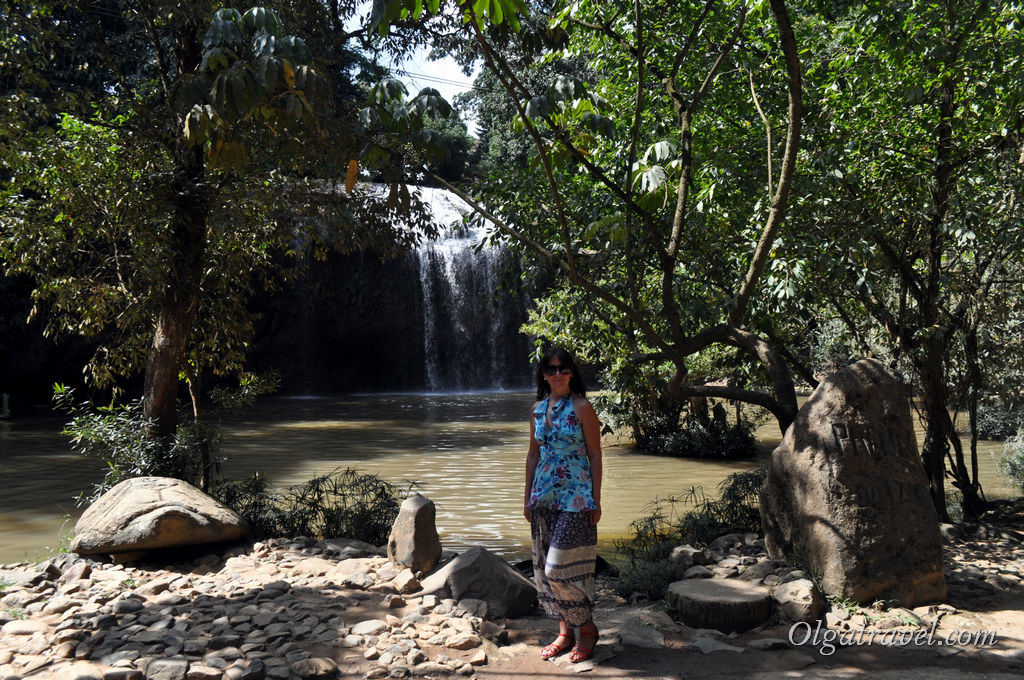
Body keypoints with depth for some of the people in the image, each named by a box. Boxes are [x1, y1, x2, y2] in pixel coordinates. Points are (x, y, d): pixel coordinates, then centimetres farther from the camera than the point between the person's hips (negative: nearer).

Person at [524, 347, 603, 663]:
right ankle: (565, 632, 24)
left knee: (562, 566, -6)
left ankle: (587, 629, 15)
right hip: (544, 497, 6)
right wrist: (528, 497, 12)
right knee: (544, 566, 10)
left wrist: (596, 501, -10)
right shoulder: (538, 409, 8)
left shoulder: (582, 408, -8)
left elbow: (595, 455, -7)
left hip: (575, 498, -6)